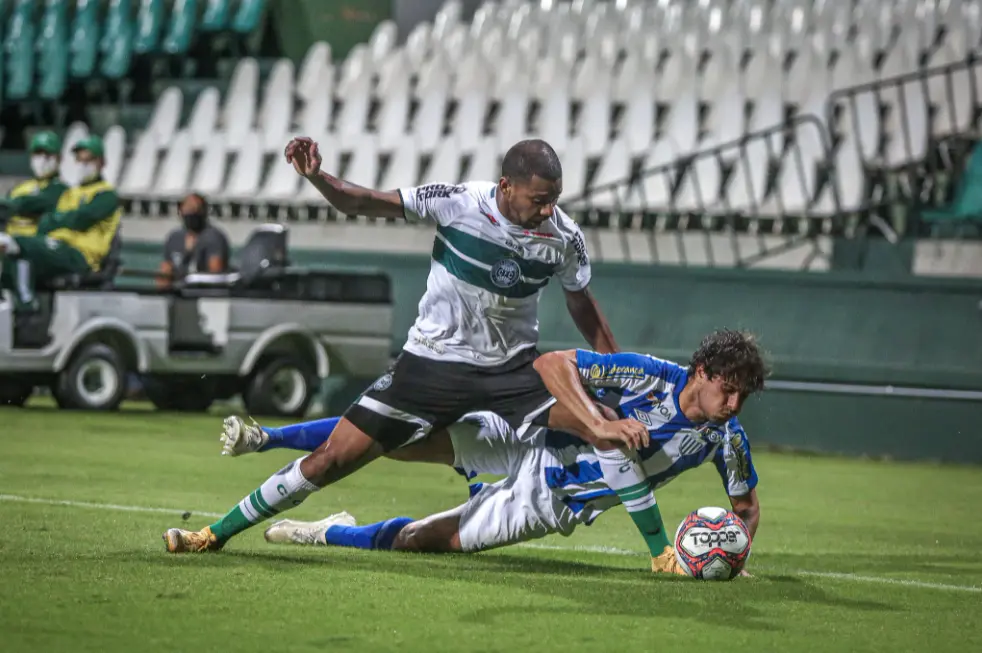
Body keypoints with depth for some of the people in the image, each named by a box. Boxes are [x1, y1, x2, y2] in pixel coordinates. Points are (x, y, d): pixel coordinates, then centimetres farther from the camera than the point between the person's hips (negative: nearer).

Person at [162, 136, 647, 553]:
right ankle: (219, 532, 11)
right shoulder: (457, 202, -18)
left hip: (513, 372, 2)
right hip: (433, 362, -2)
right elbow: (362, 203, -10)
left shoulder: (564, 237, -10)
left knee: (598, 441, -14)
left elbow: (582, 306, 10)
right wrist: (317, 177, -29)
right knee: (333, 459, -5)